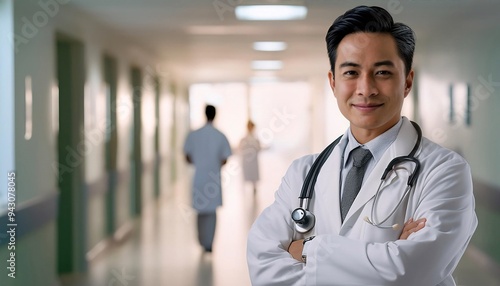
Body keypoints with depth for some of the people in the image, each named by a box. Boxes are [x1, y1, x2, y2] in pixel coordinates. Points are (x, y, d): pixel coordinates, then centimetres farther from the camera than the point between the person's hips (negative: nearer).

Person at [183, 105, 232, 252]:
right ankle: (209, 243, 5)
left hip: (198, 177, 1)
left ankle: (202, 240, 25)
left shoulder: (193, 135, -5)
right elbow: (224, 160, -6)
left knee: (201, 209, 17)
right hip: (214, 178, -1)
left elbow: (187, 158, -1)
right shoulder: (221, 136, -8)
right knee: (211, 211, 8)